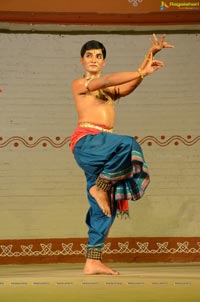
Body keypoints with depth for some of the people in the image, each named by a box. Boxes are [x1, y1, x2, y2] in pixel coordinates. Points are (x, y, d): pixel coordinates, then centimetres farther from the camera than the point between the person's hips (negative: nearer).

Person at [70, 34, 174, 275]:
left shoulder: (111, 90, 26)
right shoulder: (78, 84, 8)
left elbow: (130, 85, 7)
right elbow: (108, 80, -9)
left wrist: (151, 54, -2)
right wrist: (143, 72, -14)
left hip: (102, 148, 7)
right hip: (86, 140, -7)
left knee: (104, 209, 1)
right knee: (128, 144, -33)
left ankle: (92, 262, 3)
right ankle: (101, 186, -14)